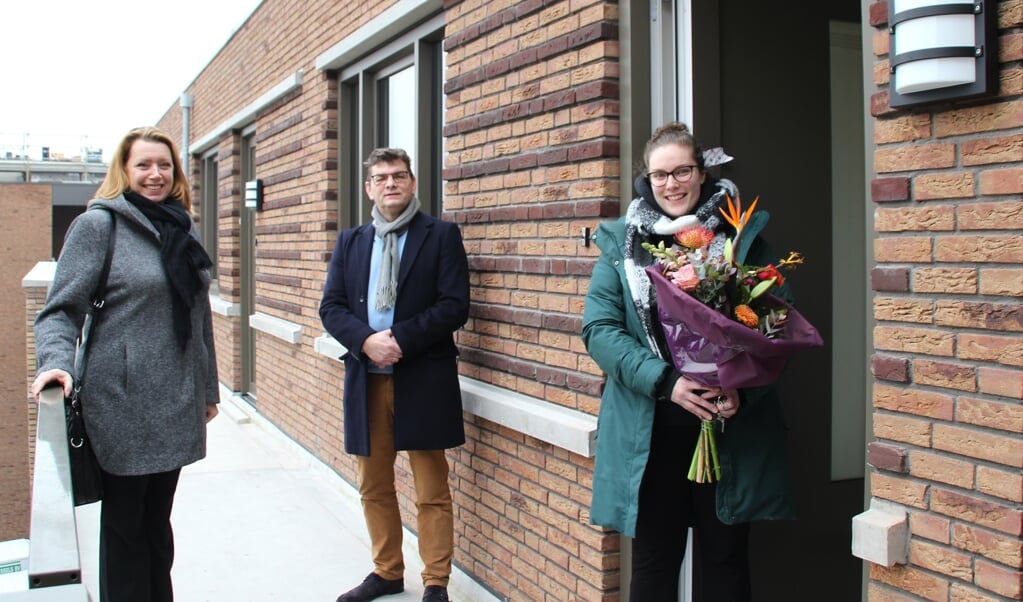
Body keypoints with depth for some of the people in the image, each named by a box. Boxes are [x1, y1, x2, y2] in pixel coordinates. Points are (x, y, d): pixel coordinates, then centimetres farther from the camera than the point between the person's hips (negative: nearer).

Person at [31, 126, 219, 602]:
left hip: (175, 405, 5)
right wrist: (57, 362, -27)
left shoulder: (185, 230, 11)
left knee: (157, 520, 16)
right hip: (123, 404, -5)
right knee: (124, 524, 6)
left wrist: (208, 387, 16)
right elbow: (60, 309, -9)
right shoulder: (97, 225, -6)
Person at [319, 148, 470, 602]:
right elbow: (331, 307, 5)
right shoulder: (350, 242, 12)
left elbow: (455, 306, -9)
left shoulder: (442, 235, 0)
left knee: (431, 492, 2)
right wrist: (367, 340, -14)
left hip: (423, 380, -4)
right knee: (374, 488, 14)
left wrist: (401, 339, -18)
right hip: (366, 378, 5)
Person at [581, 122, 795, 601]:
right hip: (649, 431, 1)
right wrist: (664, 380, -18)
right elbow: (598, 328, -5)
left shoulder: (742, 236, 1)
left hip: (731, 431, 0)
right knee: (653, 563, 13)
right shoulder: (622, 243, 2)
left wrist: (744, 388, -18)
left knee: (725, 562, 12)